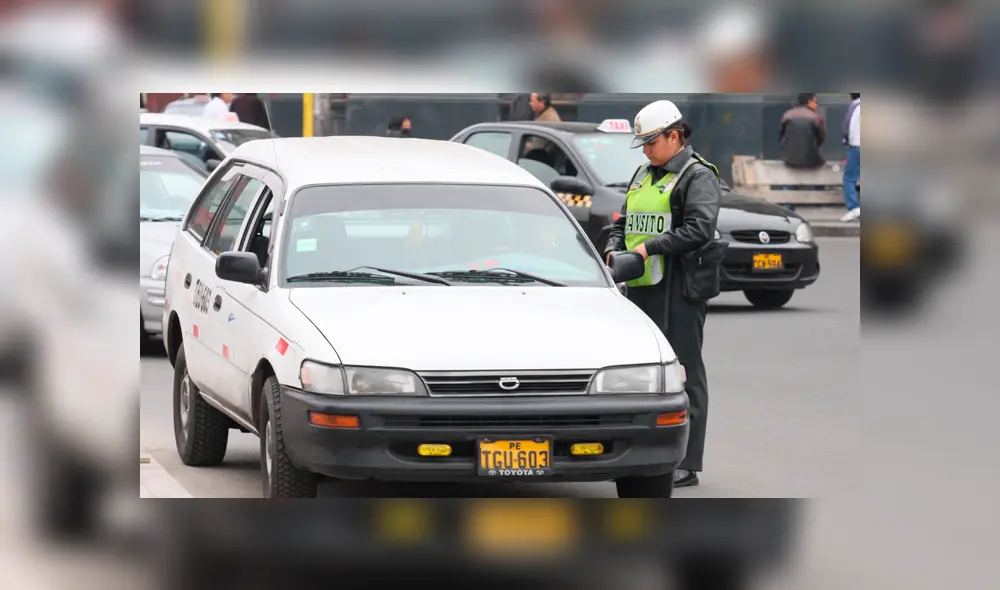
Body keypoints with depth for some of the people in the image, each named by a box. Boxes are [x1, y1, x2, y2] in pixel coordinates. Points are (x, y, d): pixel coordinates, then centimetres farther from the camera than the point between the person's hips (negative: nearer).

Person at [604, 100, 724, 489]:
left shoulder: (698, 176, -6)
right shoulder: (643, 175, 20)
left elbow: (699, 229, -18)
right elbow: (625, 220, 25)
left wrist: (650, 247, -20)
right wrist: (614, 248, 4)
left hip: (681, 288, -8)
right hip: (642, 287, 8)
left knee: (684, 373, -6)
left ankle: (686, 464, -5)